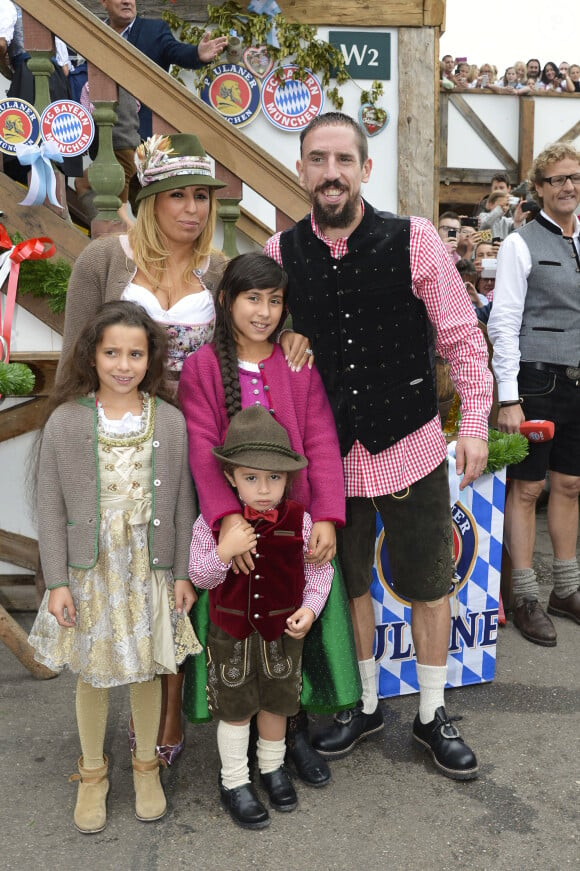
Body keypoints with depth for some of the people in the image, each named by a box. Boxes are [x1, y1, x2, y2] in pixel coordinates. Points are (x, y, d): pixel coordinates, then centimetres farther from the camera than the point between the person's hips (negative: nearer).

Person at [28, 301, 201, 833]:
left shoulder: (171, 421, -4)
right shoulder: (66, 421, -7)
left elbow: (183, 504, 0)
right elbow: (51, 508, -5)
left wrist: (183, 573, 0)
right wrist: (57, 582, -7)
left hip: (149, 567, 1)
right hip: (90, 569, 0)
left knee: (147, 670, 14)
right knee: (92, 674, 13)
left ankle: (146, 766, 38)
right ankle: (93, 774, 36)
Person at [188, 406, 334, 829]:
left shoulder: (299, 520, -13)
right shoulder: (212, 522, -16)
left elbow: (319, 567, 0)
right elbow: (200, 576, -8)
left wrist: (310, 607, -13)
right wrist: (223, 552, -26)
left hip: (283, 631, 2)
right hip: (232, 631, -1)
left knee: (277, 702, 19)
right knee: (235, 708, 12)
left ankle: (273, 767, 44)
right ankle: (234, 781, 32)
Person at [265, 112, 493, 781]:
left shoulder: (414, 240, -9)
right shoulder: (281, 254, -3)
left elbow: (462, 336, -4)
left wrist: (474, 421, -8)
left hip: (410, 445, -1)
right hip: (329, 450, 2)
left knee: (429, 587, 10)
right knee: (348, 583, 16)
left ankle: (432, 715, 33)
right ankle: (365, 705, 39)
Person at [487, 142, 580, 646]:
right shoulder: (522, 244, -5)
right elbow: (503, 324, -10)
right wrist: (509, 398, -15)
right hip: (537, 381, -6)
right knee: (527, 489, 2)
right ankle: (525, 598, 14)